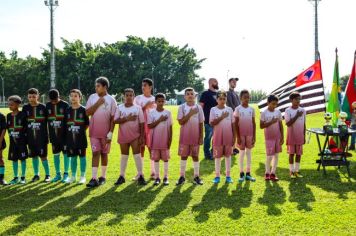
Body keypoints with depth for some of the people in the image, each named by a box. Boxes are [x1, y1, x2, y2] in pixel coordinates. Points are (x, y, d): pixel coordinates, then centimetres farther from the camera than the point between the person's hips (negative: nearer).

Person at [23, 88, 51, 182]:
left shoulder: (43, 107, -2)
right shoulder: (25, 108, 4)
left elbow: (48, 121, 2)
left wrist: (47, 135, -1)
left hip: (42, 136, -3)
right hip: (31, 137, 3)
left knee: (43, 156, -1)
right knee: (34, 156, 10)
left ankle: (48, 175, 12)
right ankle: (36, 175, 22)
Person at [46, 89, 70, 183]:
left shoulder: (65, 105, -6)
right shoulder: (48, 106, 4)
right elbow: (45, 120, 9)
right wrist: (48, 134, 7)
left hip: (64, 134, -3)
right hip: (53, 135, 3)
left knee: (66, 154, 1)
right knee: (56, 155, 9)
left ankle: (66, 174, 9)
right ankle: (58, 174, 19)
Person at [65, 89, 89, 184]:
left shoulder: (83, 110, -4)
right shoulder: (67, 110, 5)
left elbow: (87, 124, 1)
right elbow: (65, 124, 10)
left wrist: (81, 130, -3)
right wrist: (70, 131, 1)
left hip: (81, 138, -3)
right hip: (70, 138, 3)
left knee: (82, 156, 4)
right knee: (72, 157, 10)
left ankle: (82, 176, 13)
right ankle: (73, 176, 21)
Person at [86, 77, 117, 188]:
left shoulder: (111, 100, -4)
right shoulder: (92, 97, 3)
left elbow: (113, 118, -5)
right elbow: (87, 113, -3)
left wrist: (110, 133, -10)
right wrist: (97, 103, -13)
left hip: (106, 132, -1)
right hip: (94, 131, 1)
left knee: (104, 154, 9)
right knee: (95, 153, -5)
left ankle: (103, 177, 20)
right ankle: (94, 178, -9)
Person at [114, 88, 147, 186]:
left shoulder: (138, 108, 0)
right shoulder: (120, 107, 3)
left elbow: (141, 123, -2)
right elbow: (115, 121, -7)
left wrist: (142, 136, -7)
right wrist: (126, 118, -20)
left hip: (135, 136, -2)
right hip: (123, 136, 2)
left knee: (137, 155, -4)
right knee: (124, 156, 11)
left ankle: (140, 176, 0)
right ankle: (122, 176, 18)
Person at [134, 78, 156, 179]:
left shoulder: (155, 100, 6)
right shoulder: (138, 98, 4)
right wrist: (145, 107, -12)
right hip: (140, 126, 0)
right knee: (141, 148, 0)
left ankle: (153, 172, 11)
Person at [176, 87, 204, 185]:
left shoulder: (198, 107, 2)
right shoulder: (182, 107, -2)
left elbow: (201, 123, 3)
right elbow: (181, 122, -11)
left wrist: (201, 137, 0)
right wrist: (190, 114, -19)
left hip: (195, 136, 1)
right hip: (185, 135, -1)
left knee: (195, 155, 6)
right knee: (183, 155, 5)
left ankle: (196, 176, 12)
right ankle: (182, 176, 12)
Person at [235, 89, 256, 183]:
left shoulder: (251, 109, 4)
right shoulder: (238, 109, -5)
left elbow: (254, 123, 6)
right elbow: (236, 124, -5)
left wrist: (254, 136, 2)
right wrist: (238, 136, -9)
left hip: (250, 134, 3)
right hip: (241, 134, -3)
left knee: (249, 153, 6)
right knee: (242, 153, 2)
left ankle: (248, 173, 12)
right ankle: (241, 173, 8)